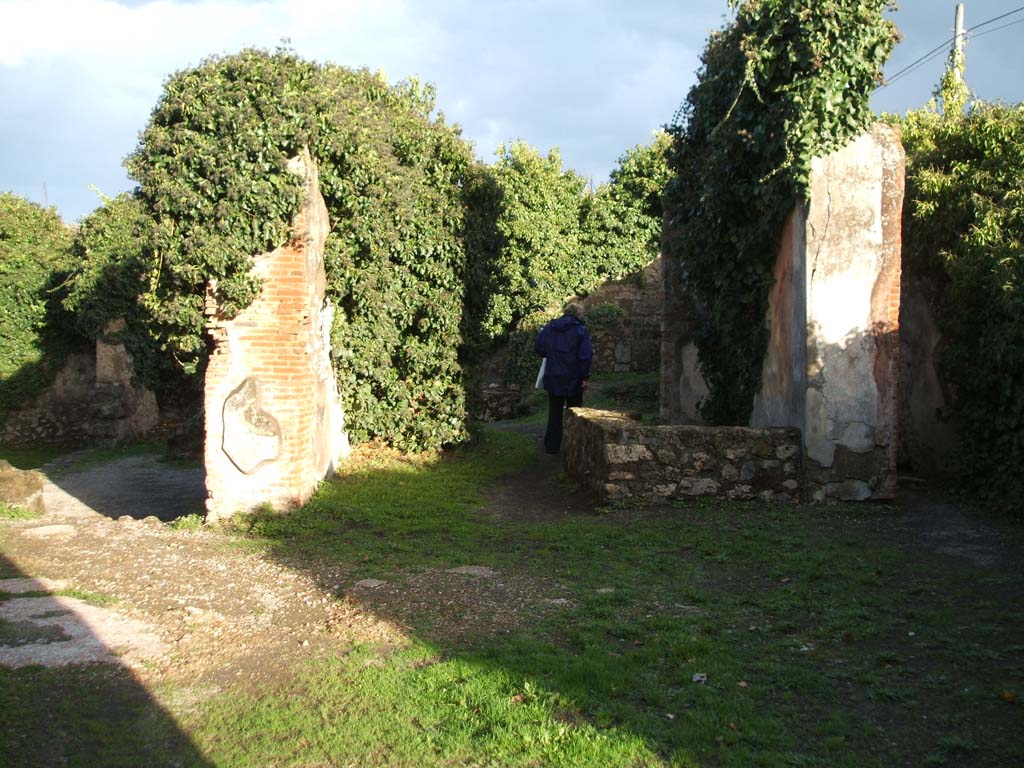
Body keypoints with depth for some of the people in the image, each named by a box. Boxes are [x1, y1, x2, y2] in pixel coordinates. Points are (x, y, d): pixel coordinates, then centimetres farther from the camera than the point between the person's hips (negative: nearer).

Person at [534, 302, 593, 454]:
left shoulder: (549, 327, 4)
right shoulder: (581, 330, -7)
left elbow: (538, 348, 3)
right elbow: (586, 356, -14)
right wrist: (585, 377, -10)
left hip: (553, 378, 3)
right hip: (573, 379, -3)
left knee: (555, 412, 12)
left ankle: (552, 446, 11)